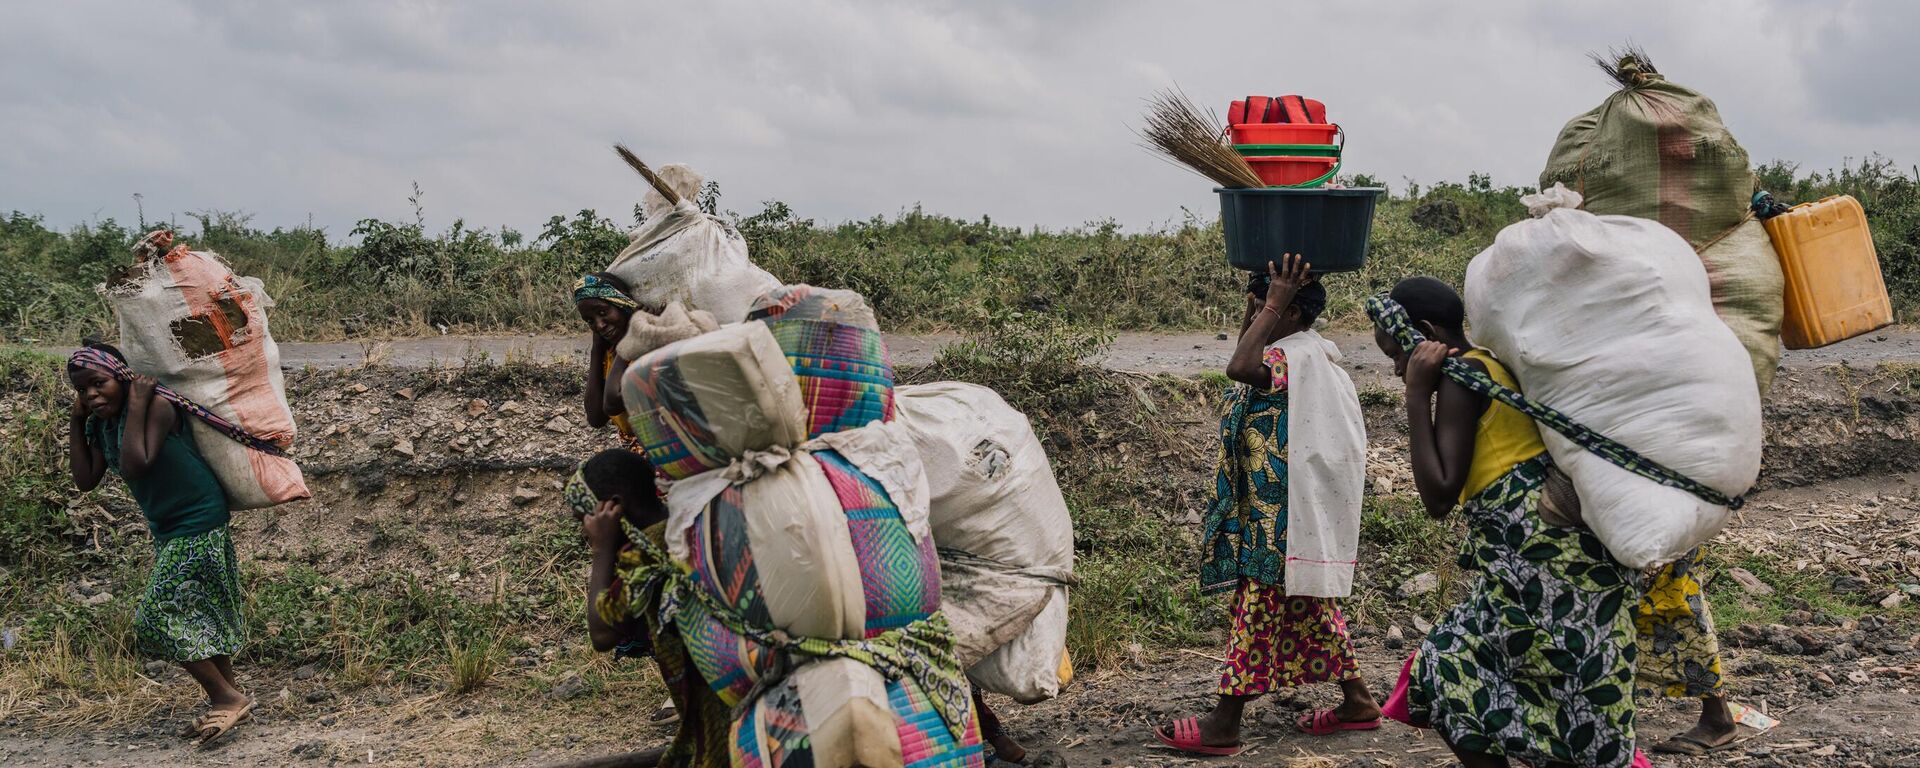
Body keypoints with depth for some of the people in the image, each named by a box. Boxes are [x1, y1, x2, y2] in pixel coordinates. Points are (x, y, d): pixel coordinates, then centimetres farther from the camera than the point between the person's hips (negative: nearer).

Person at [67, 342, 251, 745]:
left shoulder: (157, 405, -20)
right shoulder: (99, 425, 5)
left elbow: (134, 466, -29)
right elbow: (86, 480, -1)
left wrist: (136, 407, -26)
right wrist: (76, 421, -2)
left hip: (198, 525, -9)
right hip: (168, 530, 9)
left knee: (159, 618, -11)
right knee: (195, 615, 15)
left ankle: (226, 697, -3)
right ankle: (232, 699, 25)